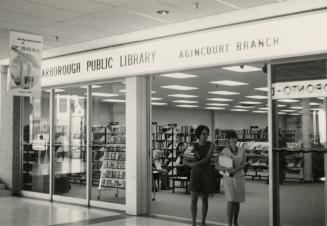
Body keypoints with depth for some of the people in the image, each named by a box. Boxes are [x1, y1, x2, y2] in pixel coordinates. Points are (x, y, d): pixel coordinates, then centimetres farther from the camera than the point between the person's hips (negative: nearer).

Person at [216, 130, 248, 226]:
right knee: (231, 202, -13)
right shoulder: (224, 151, -7)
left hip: (239, 178, 3)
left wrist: (235, 170, -27)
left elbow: (244, 164, -9)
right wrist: (227, 169, -28)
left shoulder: (242, 151, 1)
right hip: (228, 179, -3)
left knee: (237, 202, 12)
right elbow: (217, 166, -10)